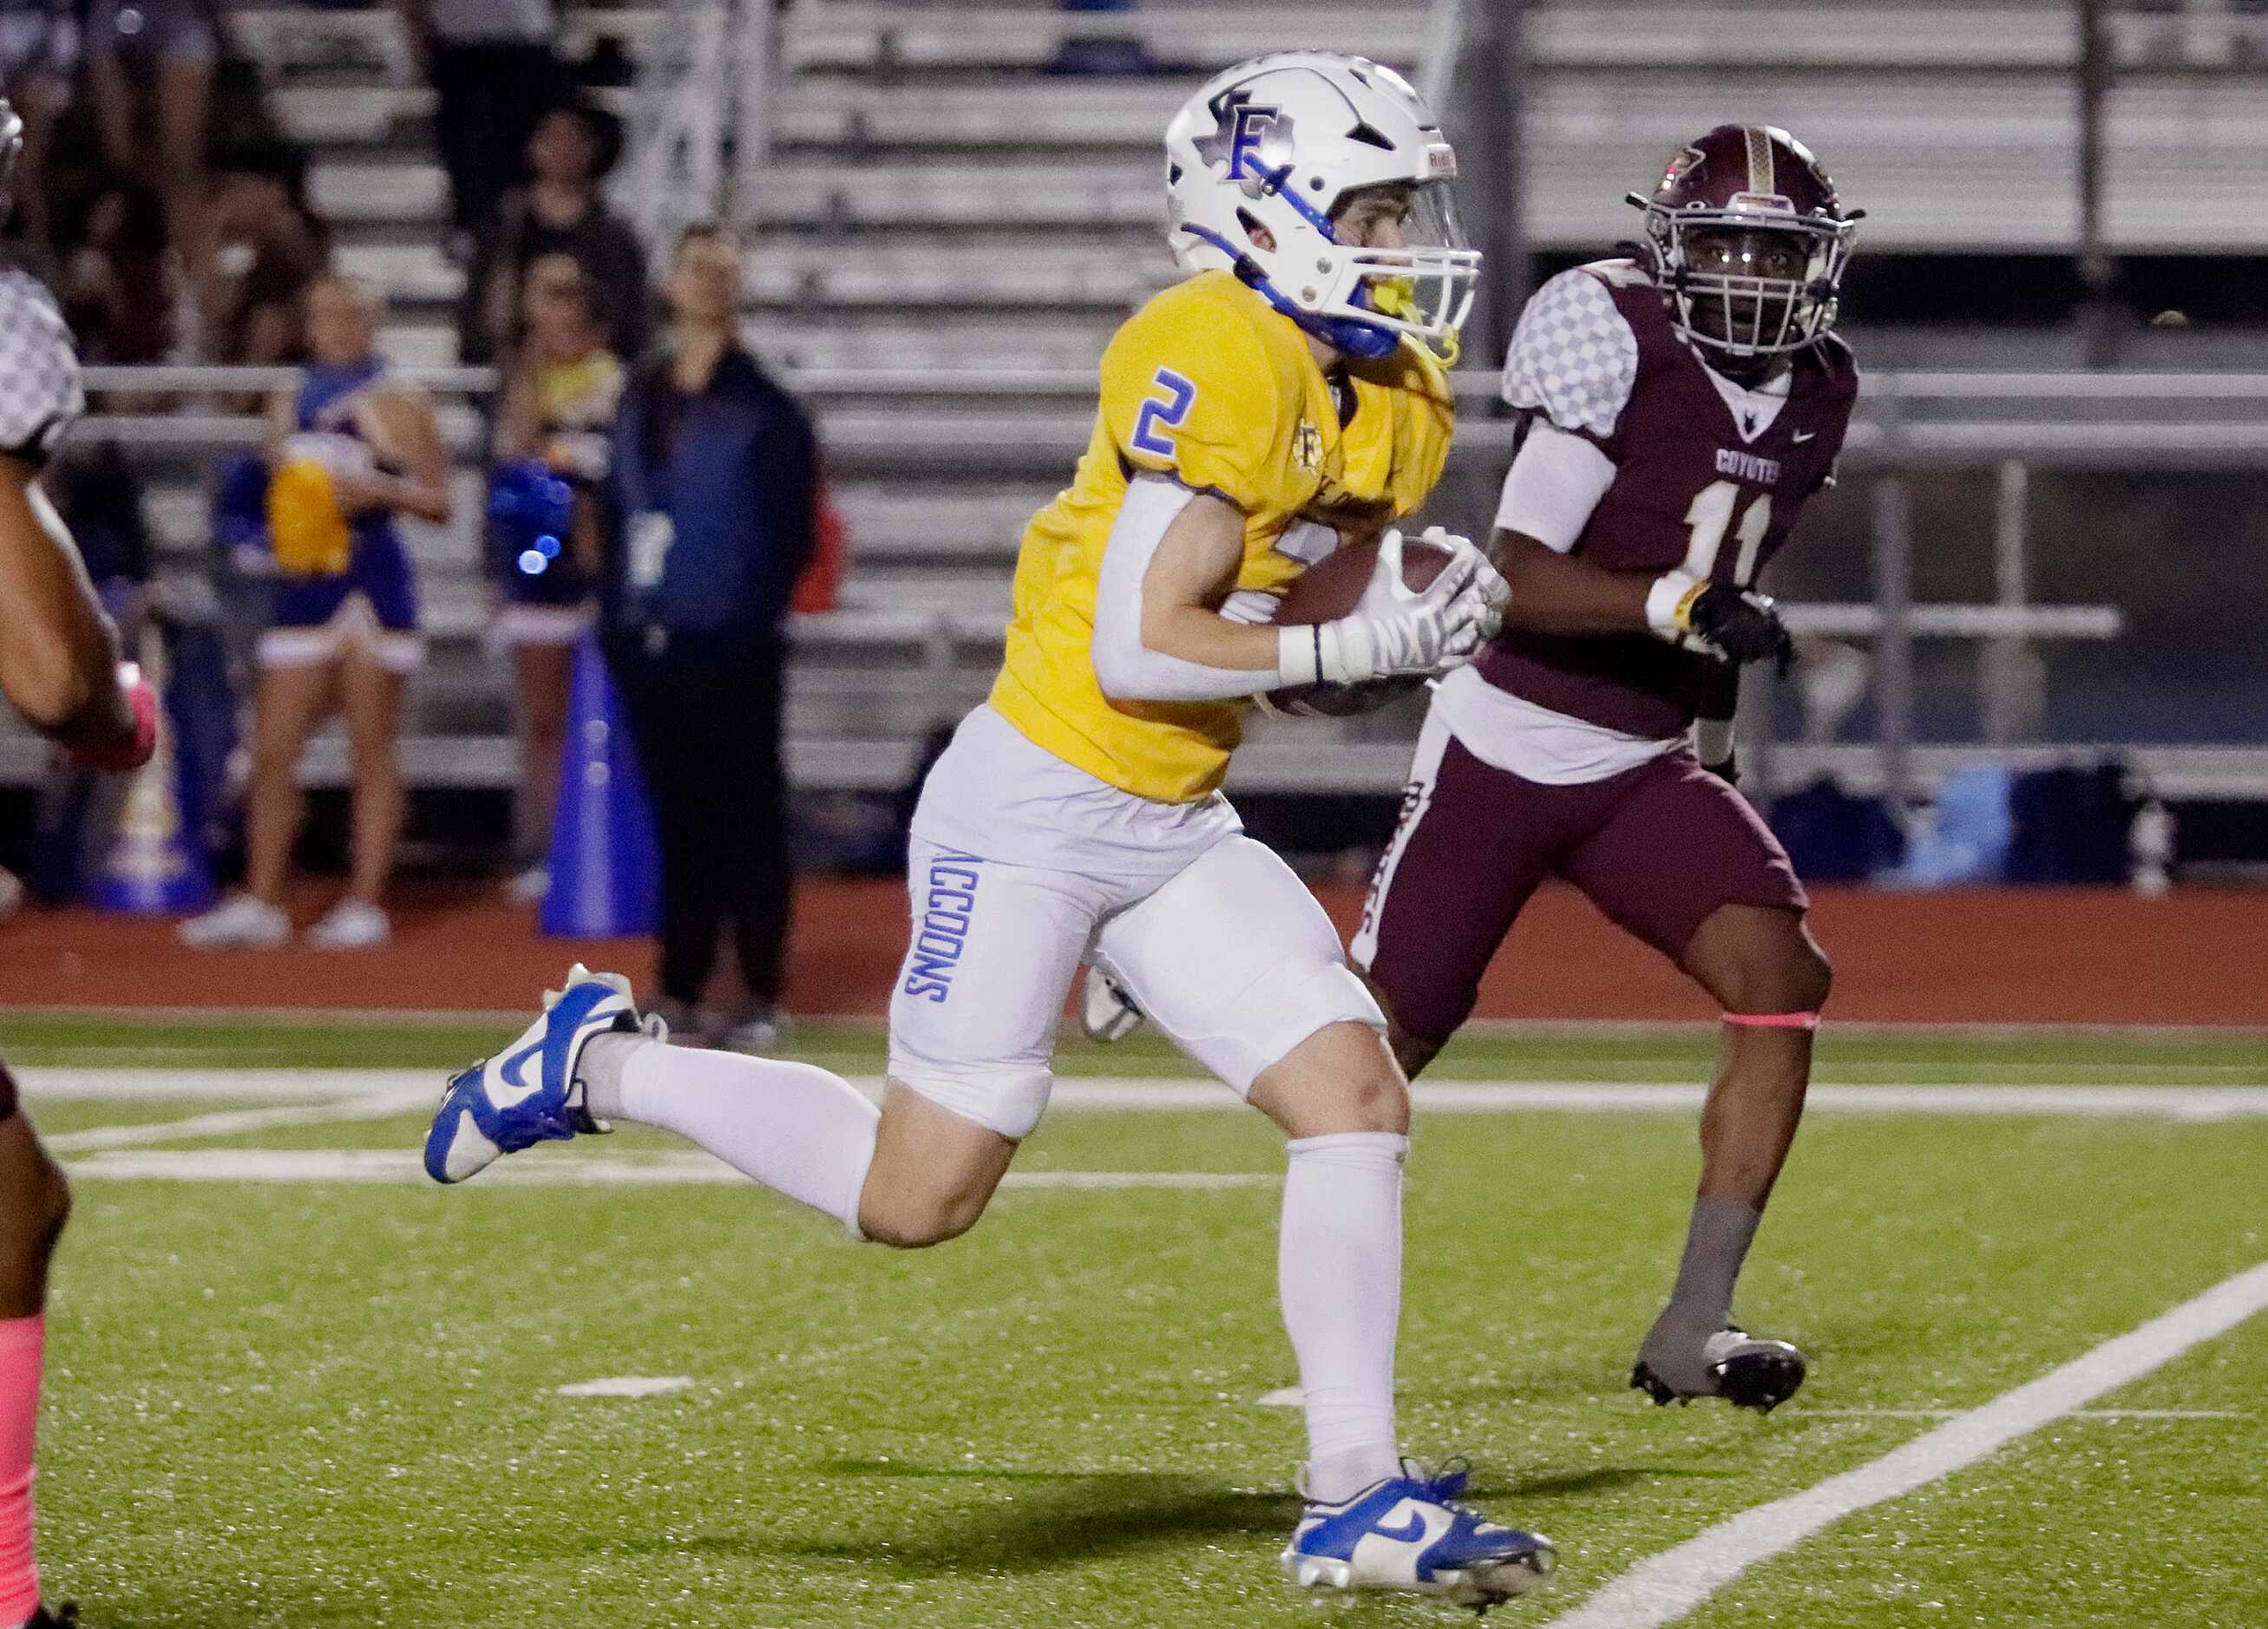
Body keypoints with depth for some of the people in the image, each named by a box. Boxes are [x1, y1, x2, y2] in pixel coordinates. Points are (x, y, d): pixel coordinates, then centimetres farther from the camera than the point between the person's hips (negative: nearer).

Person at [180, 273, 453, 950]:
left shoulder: (397, 404, -2)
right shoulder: (292, 407, 15)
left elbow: (439, 500, -5)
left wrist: (379, 488, -20)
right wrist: (279, 533, 6)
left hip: (371, 583, -6)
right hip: (304, 588, 6)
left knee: (371, 750, -2)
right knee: (272, 751, 2)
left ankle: (366, 903, 2)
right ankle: (260, 900, 7)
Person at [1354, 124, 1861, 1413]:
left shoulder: (1817, 397, 4)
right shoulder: (1620, 348, -17)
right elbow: (1520, 580, -24)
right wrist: (1680, 605, -35)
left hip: (1648, 766, 5)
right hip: (1507, 744, -5)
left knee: (1784, 979, -16)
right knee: (1392, 1032, 1)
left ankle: (1693, 1329, -12)